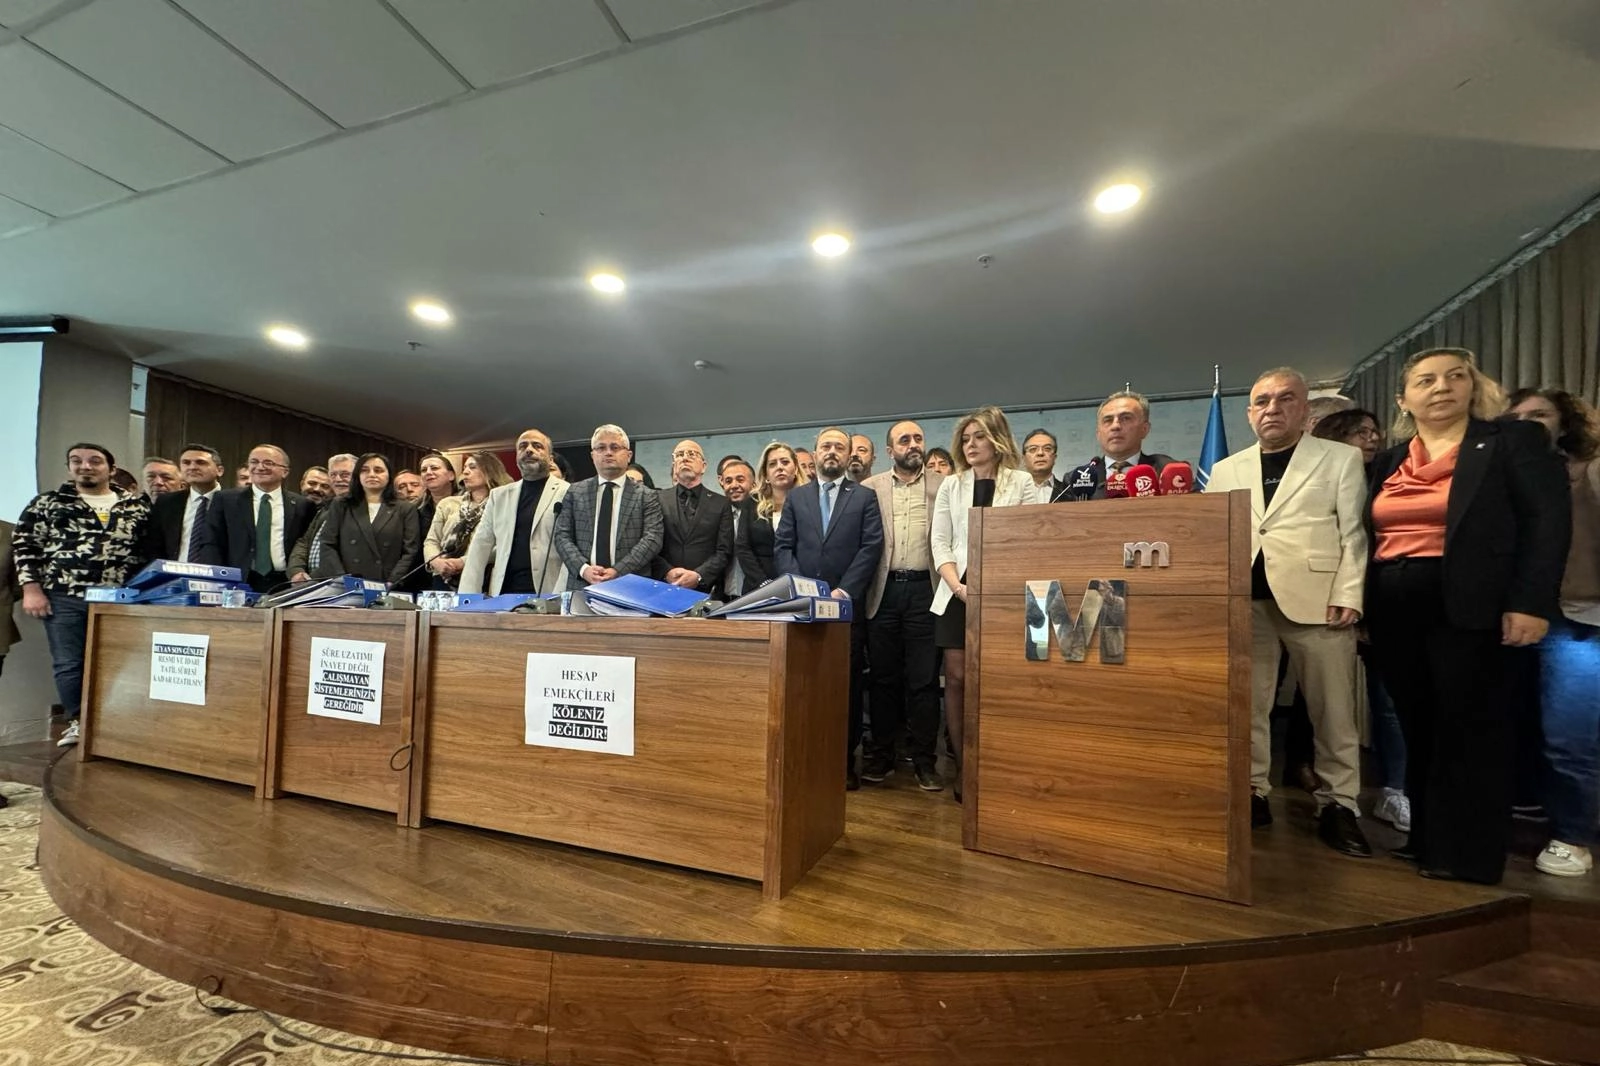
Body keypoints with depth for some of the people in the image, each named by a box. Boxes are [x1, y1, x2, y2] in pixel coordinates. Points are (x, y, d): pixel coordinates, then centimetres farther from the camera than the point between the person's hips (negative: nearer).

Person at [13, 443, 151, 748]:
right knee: (67, 664, 5)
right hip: (64, 597, 0)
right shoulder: (47, 503, 6)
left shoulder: (136, 505, 8)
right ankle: (77, 722, 18)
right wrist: (31, 589, -4)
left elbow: (148, 549, 9)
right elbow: (24, 546, 5)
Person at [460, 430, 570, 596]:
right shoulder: (499, 495, 13)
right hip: (503, 593, 4)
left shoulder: (568, 493, -2)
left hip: (546, 595, -4)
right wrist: (468, 597, 2)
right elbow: (480, 546, 10)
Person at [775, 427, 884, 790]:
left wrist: (844, 590, -12)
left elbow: (871, 547, -1)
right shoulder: (796, 497, 14)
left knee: (848, 684, 3)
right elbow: (782, 547, 7)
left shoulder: (864, 497, 9)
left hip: (847, 605, -1)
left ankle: (845, 761, 15)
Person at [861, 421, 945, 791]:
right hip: (884, 590, 1)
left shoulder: (943, 487, 7)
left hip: (925, 589, 0)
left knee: (924, 680, 3)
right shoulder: (869, 488, 8)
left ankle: (924, 760, 14)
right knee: (884, 678, 9)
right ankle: (880, 754, 22)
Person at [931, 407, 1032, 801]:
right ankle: (962, 767, 12)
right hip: (957, 593, 2)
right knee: (957, 679, 1)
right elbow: (939, 542, 6)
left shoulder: (1021, 482, 6)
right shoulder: (951, 485, 12)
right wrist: (957, 585, -9)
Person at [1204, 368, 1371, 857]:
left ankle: (1337, 806, 17)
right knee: (1247, 706, 7)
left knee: (1333, 711, 5)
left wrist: (1349, 594, -9)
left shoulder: (1342, 459, 9)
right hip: (1244, 599, 2)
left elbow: (1354, 534, 1)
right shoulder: (1225, 470, 15)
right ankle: (1252, 794, 18)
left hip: (1316, 597, -2)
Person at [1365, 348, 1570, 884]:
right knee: (1418, 729, 11)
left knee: (1470, 730, 2)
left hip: (1466, 608, -4)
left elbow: (1548, 522, -6)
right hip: (1394, 612, 5)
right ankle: (1426, 838, 22)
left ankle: (1469, 853, 13)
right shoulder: (1388, 461, 14)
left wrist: (1530, 603, -15)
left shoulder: (1515, 441, 2)